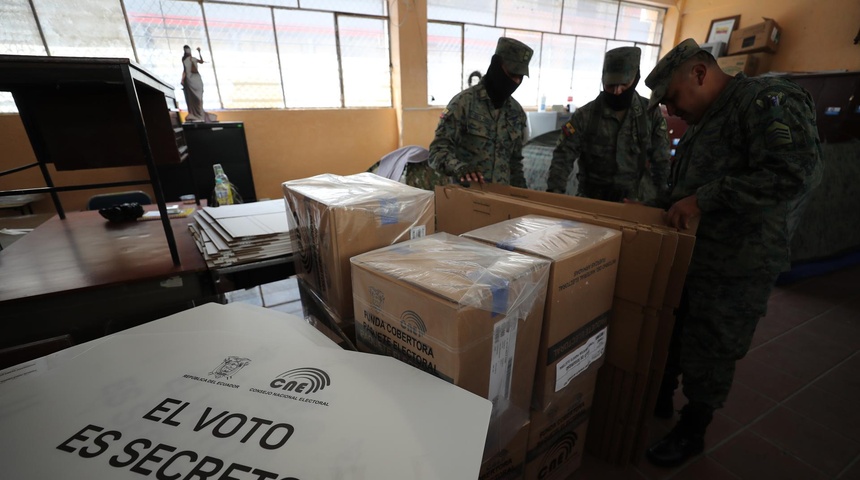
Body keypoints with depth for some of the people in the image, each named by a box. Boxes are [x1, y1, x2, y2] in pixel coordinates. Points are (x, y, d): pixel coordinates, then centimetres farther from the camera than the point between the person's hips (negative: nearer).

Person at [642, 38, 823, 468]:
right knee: (667, 332, 18)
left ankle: (692, 431, 27)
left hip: (734, 268, -8)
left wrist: (703, 199, -26)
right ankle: (660, 400, 39)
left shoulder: (766, 100, -13)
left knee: (709, 352, 6)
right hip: (687, 256, 8)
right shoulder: (705, 121, 15)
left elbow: (797, 171, -26)